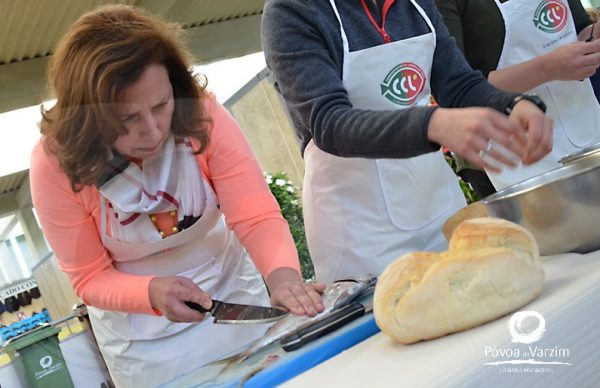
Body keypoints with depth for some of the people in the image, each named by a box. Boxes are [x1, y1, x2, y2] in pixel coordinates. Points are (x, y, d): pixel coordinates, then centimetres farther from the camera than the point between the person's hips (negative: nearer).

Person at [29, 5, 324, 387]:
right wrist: (153, 292, -35)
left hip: (232, 292, 2)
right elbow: (91, 278, -15)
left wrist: (282, 277, -47)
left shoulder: (203, 116, -24)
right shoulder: (57, 164, -23)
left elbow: (257, 217, -27)